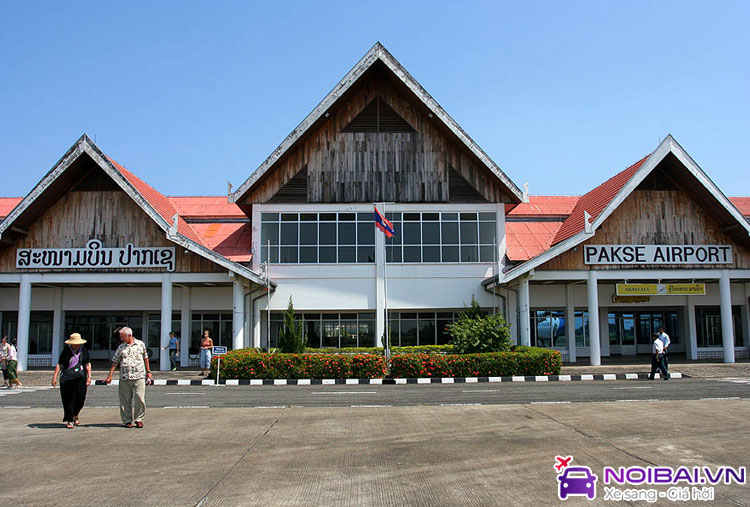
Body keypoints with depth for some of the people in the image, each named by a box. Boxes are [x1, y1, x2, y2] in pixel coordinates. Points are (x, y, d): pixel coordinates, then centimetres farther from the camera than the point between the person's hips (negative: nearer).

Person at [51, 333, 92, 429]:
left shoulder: (84, 352, 9)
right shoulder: (65, 352, 3)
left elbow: (88, 364, 14)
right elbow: (59, 365, 4)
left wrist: (89, 377, 5)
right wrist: (54, 377, -3)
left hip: (80, 378, 2)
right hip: (67, 378, -2)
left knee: (81, 397, -7)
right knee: (69, 399, -1)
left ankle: (75, 415, 22)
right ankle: (69, 421, 9)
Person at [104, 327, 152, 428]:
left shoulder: (141, 344, 6)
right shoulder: (121, 347, 9)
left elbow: (145, 358, 14)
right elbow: (115, 362, 9)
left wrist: (148, 372, 14)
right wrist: (109, 376, 3)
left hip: (139, 377, -2)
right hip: (124, 378, 2)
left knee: (140, 399, -7)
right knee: (126, 400, 4)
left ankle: (138, 419, 7)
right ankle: (127, 420, 14)